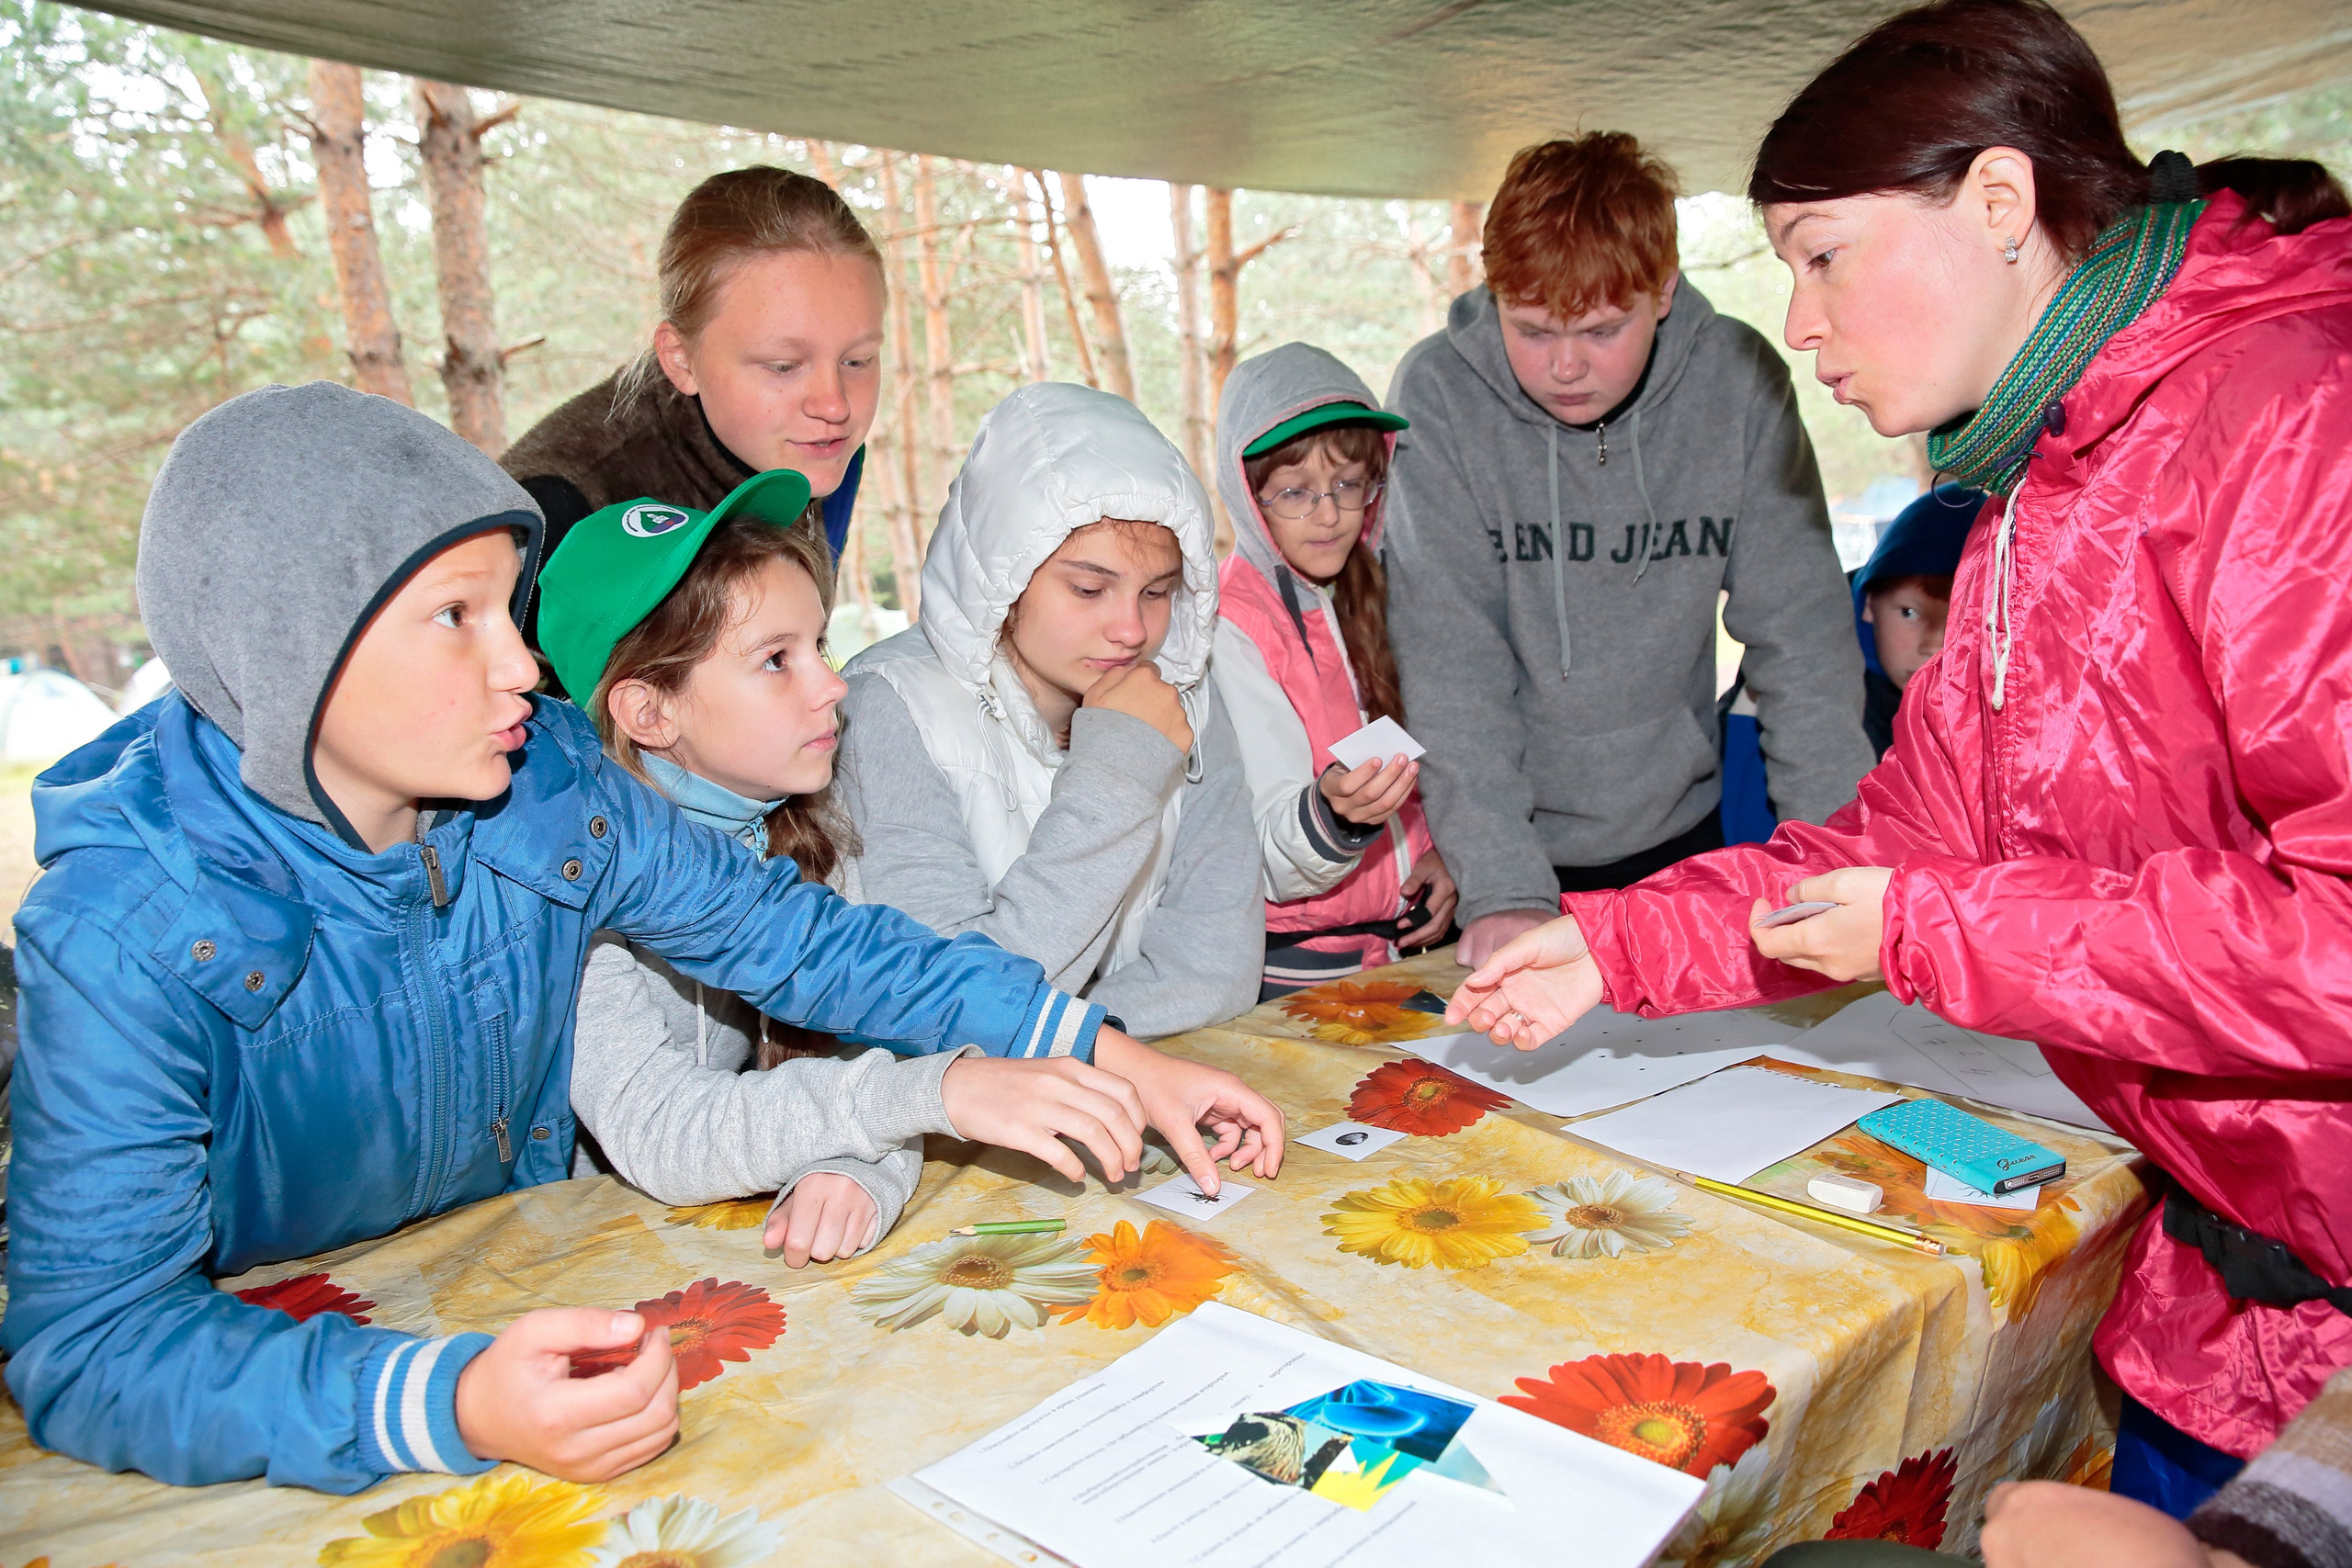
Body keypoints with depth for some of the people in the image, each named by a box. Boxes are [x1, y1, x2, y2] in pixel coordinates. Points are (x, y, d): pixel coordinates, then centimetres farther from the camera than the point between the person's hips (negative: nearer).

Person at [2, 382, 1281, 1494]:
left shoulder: (547, 782, -10)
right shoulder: (131, 932, -24)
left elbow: (795, 935, -3)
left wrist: (1109, 1056, -9)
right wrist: (448, 1408, -45)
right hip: (265, 1375, -3)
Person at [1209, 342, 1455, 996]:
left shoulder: (1370, 593, 9)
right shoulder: (1227, 628, -12)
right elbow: (1275, 863, -17)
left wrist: (1444, 852, 3)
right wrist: (1336, 814, -36)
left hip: (1406, 941, 7)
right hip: (1294, 970, -7)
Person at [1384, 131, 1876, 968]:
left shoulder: (1739, 383, -10)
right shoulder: (1439, 391, -15)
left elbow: (1800, 632, -6)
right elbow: (1447, 656, -19)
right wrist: (1502, 885, -27)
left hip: (1676, 831, 3)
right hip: (1490, 843, -2)